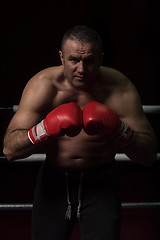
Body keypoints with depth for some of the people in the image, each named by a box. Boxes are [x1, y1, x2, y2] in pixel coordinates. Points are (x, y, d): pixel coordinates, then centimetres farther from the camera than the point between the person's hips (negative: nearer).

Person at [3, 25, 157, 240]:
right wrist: (45, 129, -37)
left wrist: (119, 130, -33)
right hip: (54, 179, 1)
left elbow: (149, 156, -16)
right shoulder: (42, 85, -15)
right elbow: (9, 149, -20)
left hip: (101, 181, -1)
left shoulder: (119, 88, -17)